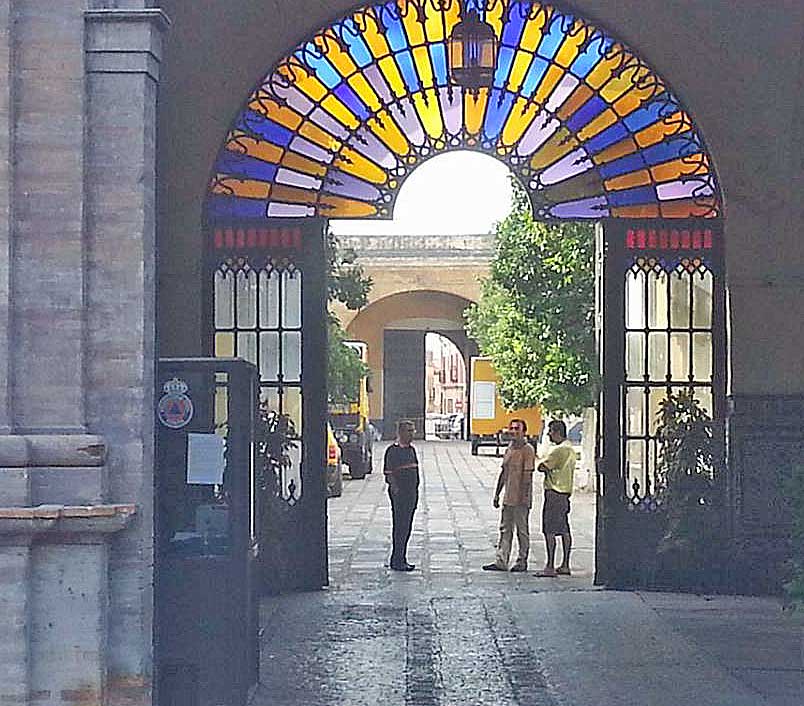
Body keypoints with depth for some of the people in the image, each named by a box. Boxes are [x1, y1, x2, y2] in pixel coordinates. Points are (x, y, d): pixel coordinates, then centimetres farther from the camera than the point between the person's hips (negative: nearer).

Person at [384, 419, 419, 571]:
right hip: (399, 493, -8)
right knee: (400, 527, -7)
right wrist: (395, 487, -25)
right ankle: (397, 561, -4)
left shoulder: (411, 449, 15)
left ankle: (401, 559, 19)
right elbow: (389, 474, -14)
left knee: (407, 527, 12)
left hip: (411, 492, 8)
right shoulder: (393, 450, -11)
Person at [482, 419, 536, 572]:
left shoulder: (527, 450, -10)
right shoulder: (509, 449, 14)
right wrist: (497, 494, 17)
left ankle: (522, 561, 10)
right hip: (508, 498, 8)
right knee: (505, 530, 7)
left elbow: (528, 475, -15)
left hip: (520, 499, -8)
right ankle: (501, 562, 9)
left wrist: (525, 496, -20)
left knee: (522, 531, 2)